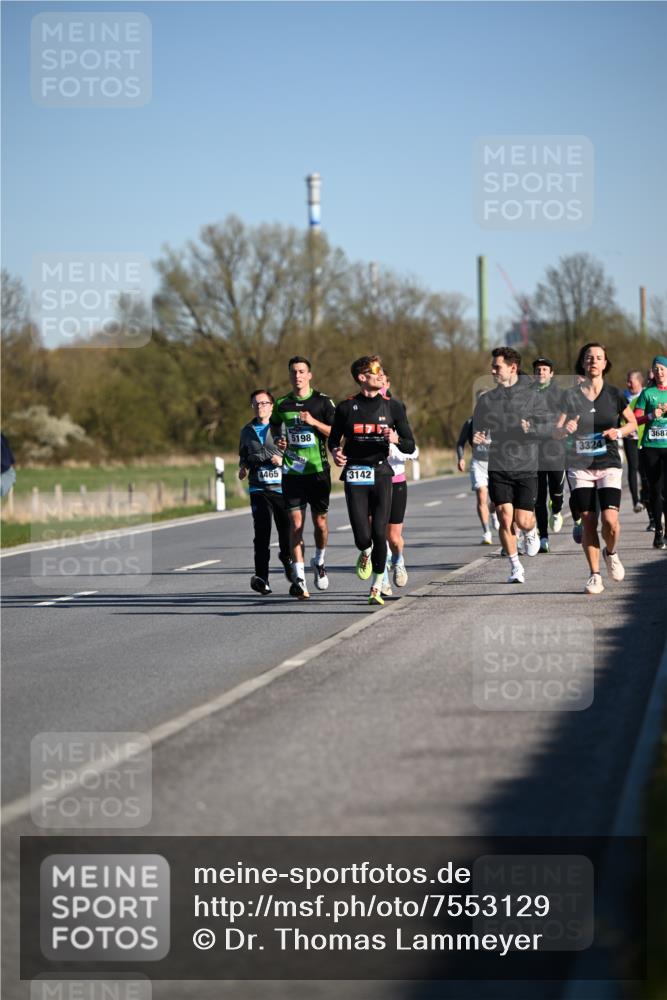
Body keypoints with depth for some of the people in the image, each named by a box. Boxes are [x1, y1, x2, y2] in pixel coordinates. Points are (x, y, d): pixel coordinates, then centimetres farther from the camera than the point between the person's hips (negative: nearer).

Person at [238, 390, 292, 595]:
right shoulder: (247, 431, 13)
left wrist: (283, 459, -15)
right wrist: (243, 467, 9)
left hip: (282, 487, -2)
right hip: (259, 489, 2)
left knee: (286, 532, 4)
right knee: (262, 531, -14)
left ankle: (286, 558, 39)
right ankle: (262, 577, -20)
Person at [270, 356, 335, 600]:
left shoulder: (322, 401, 0)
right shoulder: (282, 404, 7)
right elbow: (274, 426, 24)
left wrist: (314, 422, -17)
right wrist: (278, 440, 2)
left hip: (318, 470, -1)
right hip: (292, 471, 1)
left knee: (320, 521, 5)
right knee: (296, 522, -7)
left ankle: (319, 561, 33)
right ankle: (299, 578, -8)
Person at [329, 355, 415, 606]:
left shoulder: (393, 407, 5)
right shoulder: (346, 407, 4)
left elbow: (410, 447, 6)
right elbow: (333, 438, 17)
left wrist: (396, 439, -16)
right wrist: (335, 452, -5)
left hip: (381, 474, 0)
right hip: (354, 475, 0)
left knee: (379, 533, -8)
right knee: (362, 536, -9)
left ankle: (377, 588, 5)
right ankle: (365, 553, 30)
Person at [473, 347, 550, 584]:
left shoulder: (532, 397, 0)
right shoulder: (486, 400, 9)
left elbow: (547, 427, -6)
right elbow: (478, 428, 14)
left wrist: (530, 428, -27)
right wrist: (478, 438, -10)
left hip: (526, 468, -2)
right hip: (497, 469, 2)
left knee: (523, 521, -5)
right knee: (505, 518, -9)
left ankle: (531, 532, 33)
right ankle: (515, 567, 4)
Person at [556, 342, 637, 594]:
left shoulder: (614, 394, 1)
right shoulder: (571, 396, 2)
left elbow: (633, 423, 13)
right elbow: (556, 431, 1)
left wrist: (619, 432, -8)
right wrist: (566, 429, -21)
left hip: (609, 464, -1)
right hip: (579, 467, 1)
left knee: (610, 521, -15)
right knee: (588, 523, -2)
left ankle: (611, 553, 17)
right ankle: (594, 576, 11)